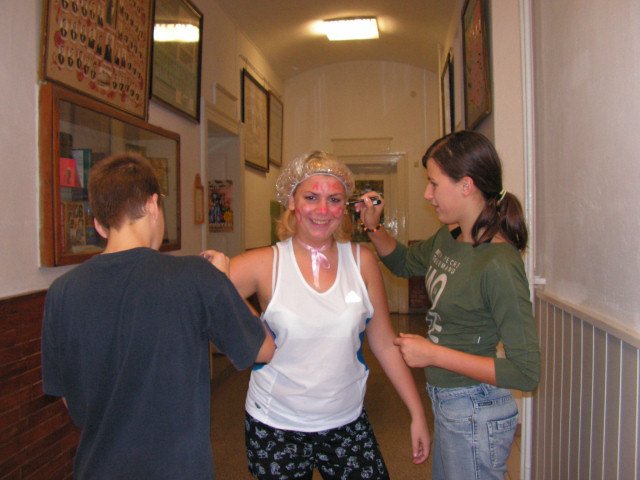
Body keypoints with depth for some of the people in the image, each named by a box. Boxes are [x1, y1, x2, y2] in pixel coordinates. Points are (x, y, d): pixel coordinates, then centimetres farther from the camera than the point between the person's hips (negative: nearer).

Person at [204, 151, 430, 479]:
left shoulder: (362, 261, -3)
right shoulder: (264, 265, -11)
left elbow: (384, 343, 2)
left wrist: (417, 413, 3)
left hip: (348, 424, 2)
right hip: (275, 427, -2)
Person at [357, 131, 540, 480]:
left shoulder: (499, 265, -26)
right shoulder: (447, 237, -2)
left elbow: (526, 372, -25)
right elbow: (404, 263, 18)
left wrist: (433, 354, -24)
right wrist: (373, 228, 0)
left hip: (474, 413, -8)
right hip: (445, 402, 8)